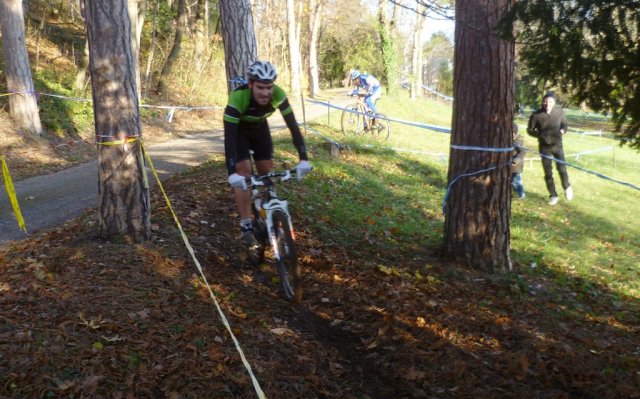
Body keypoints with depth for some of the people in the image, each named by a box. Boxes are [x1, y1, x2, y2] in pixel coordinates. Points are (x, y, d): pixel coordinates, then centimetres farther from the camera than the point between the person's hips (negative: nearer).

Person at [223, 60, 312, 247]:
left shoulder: (278, 95, -31)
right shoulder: (237, 98, -40)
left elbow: (293, 126, -28)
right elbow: (229, 137, -43)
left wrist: (303, 159, -37)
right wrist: (232, 173, -52)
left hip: (260, 129, 4)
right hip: (238, 131, -3)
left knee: (267, 173, 1)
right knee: (244, 173, -16)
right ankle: (246, 227, -8)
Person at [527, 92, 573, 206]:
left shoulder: (559, 111, -5)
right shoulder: (536, 115, -10)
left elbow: (564, 124, 9)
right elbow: (530, 129, 0)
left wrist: (561, 131, -12)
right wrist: (540, 135, -16)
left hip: (557, 145, 0)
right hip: (544, 147, 0)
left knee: (562, 168, -2)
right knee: (548, 172, 5)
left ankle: (567, 187, 28)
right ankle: (553, 195, 18)